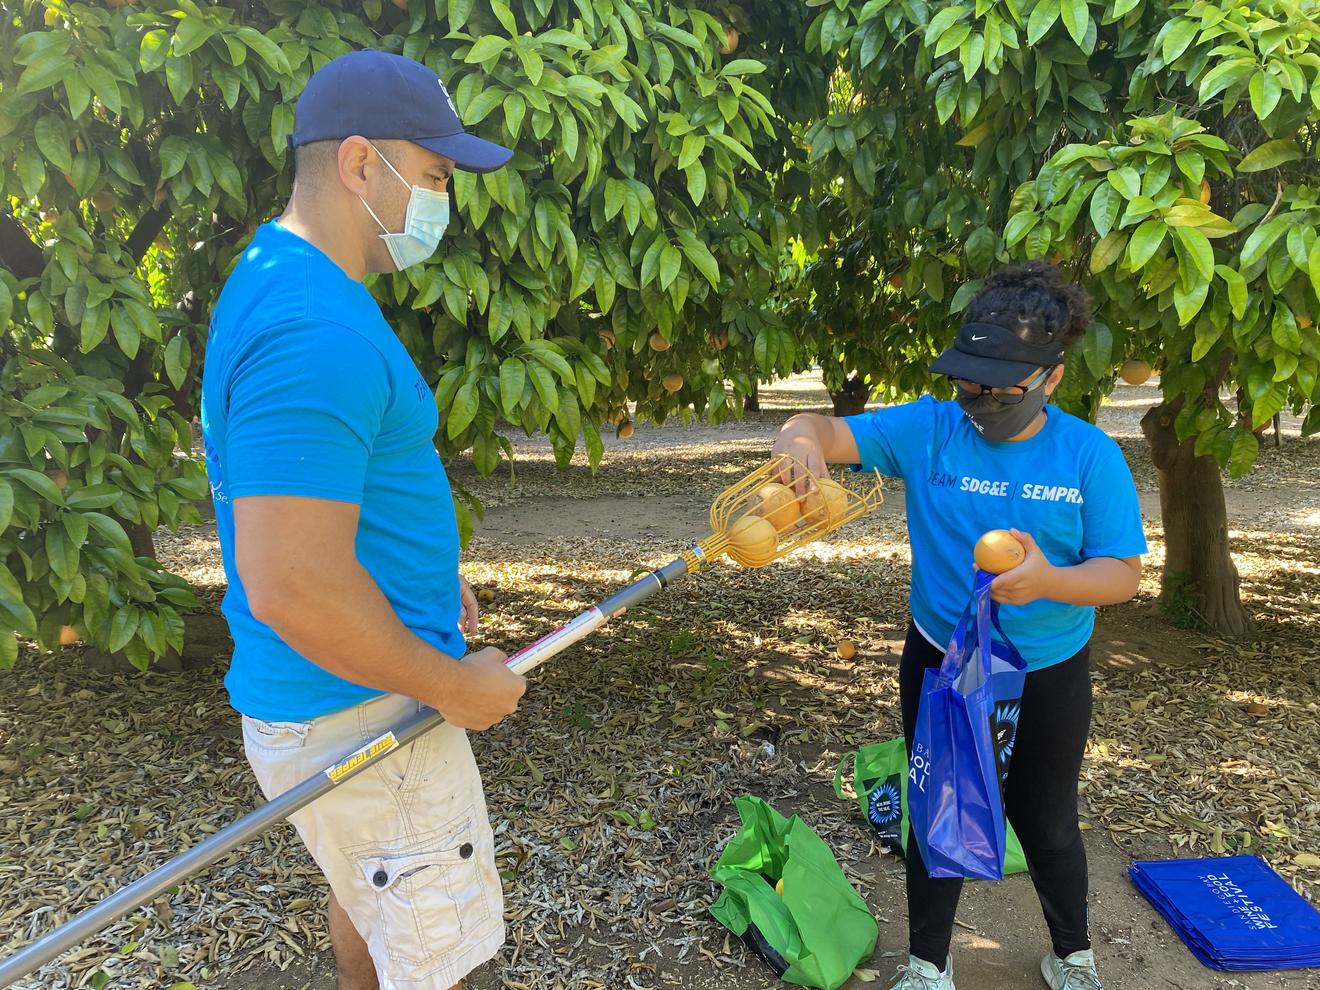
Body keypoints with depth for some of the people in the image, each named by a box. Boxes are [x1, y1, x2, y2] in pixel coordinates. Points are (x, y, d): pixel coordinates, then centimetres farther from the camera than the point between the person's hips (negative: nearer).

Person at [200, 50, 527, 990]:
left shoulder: (278, 275, 8)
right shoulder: (317, 332, -27)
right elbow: (289, 587, -31)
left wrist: (428, 573, 17)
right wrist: (456, 685, -19)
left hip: (330, 701, 10)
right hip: (360, 716, -10)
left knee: (368, 900, 29)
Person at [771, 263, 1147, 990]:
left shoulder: (1090, 455, -14)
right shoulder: (927, 430, -14)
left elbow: (1123, 573, -14)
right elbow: (822, 430, -22)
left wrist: (1049, 580, -35)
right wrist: (801, 440, -48)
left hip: (1047, 679, 0)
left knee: (1046, 824, 19)